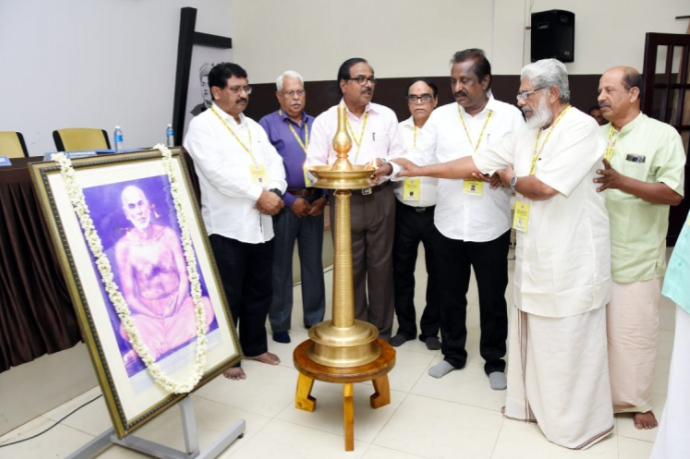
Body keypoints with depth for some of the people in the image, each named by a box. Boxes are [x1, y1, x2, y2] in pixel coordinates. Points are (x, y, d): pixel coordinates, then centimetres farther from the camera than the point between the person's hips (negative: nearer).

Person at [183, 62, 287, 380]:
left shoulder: (254, 127, 17)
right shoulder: (202, 126, -5)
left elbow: (274, 162, 8)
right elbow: (219, 173, -18)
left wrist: (274, 192, -11)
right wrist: (259, 195, -17)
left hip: (261, 224, 7)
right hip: (227, 226, -6)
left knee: (260, 291, 15)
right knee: (228, 296, 4)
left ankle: (255, 346, 32)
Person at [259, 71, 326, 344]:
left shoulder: (316, 125, 11)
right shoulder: (267, 124, -2)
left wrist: (324, 197, -4)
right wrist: (290, 200, -13)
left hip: (314, 202, 4)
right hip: (283, 204, -4)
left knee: (313, 262, 12)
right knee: (281, 265, 5)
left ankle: (314, 319, 26)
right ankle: (279, 324, 18)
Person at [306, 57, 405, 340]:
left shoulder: (386, 116, 9)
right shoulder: (325, 121, 2)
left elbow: (399, 156, 7)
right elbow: (314, 167, -3)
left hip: (381, 198, 1)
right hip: (344, 201, -1)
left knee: (381, 266, 6)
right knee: (351, 269, 8)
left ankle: (381, 333, 20)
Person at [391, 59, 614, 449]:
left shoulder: (581, 129, -14)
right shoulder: (527, 135, 10)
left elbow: (543, 186, -24)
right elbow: (475, 164, 11)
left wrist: (511, 179, -4)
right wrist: (421, 170, 10)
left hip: (570, 261, -8)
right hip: (535, 257, 8)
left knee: (569, 346, 4)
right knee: (531, 337, 17)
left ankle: (577, 423, 23)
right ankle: (533, 403, 35)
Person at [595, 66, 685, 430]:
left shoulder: (662, 135, -7)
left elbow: (674, 193, -15)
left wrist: (621, 182, -27)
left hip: (636, 257, -4)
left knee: (634, 331, 6)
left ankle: (636, 400, 26)